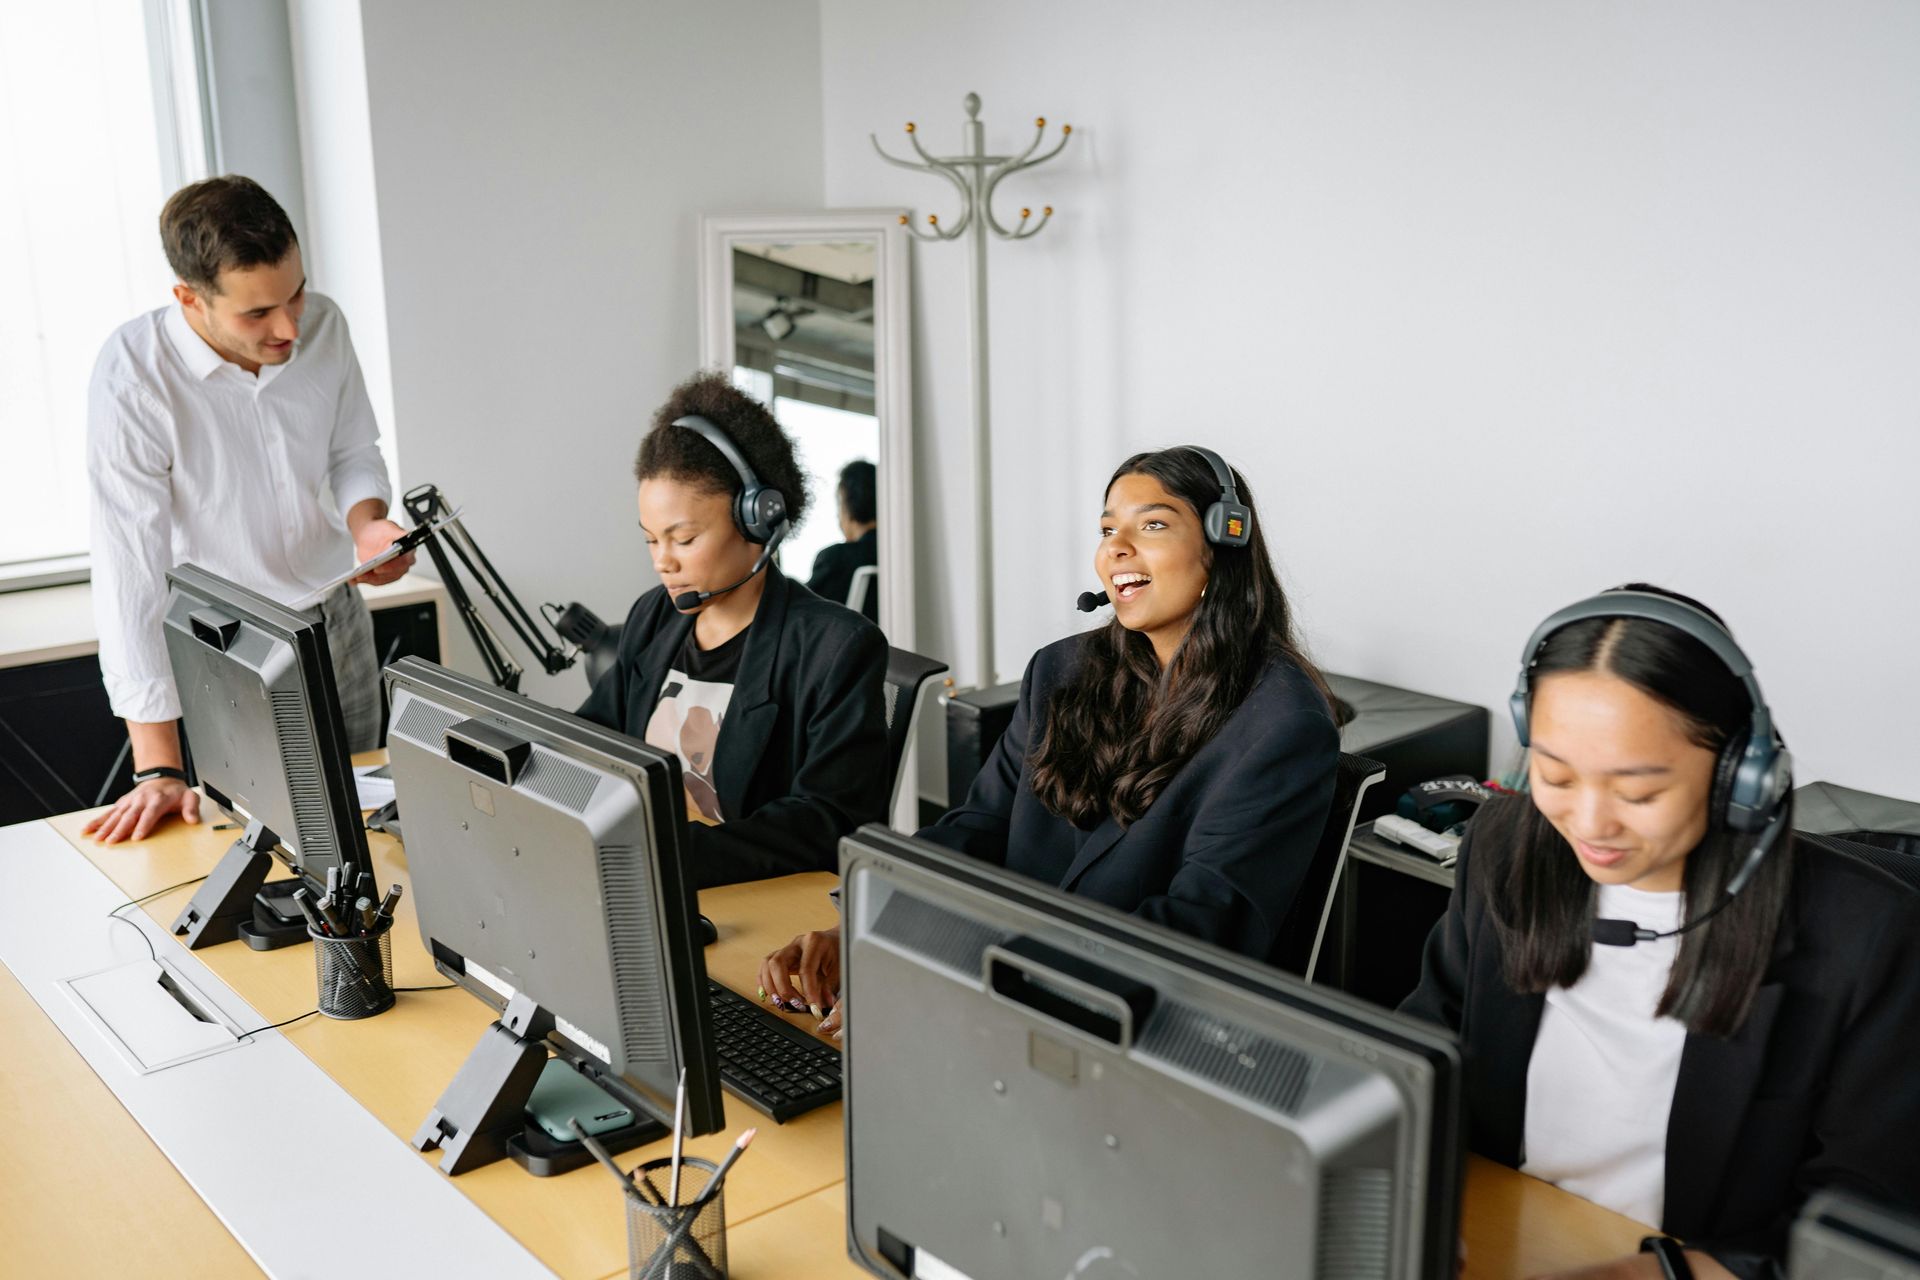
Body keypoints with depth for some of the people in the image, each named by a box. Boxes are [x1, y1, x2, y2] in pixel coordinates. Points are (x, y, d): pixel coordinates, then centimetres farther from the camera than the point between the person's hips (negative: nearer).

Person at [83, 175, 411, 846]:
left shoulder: (324, 325, -13)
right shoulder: (132, 376, -27)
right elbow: (130, 567, -27)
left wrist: (368, 525, -20)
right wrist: (158, 769, -28)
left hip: (338, 615, 4)